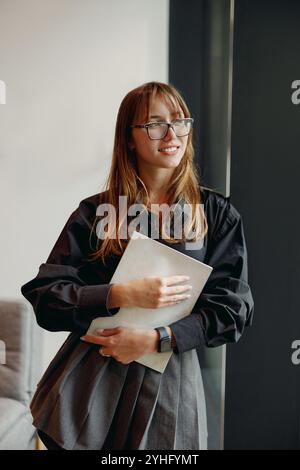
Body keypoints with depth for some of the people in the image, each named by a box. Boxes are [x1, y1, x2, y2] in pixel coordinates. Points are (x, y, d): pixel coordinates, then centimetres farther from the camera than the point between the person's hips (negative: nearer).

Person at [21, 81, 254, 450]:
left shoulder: (216, 214, 2)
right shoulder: (95, 213, 1)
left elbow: (233, 308, -2)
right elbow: (44, 296, -4)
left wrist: (156, 338, -16)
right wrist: (123, 294, -20)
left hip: (169, 381, 0)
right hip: (89, 380, 0)